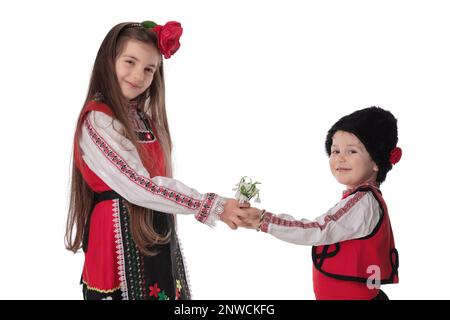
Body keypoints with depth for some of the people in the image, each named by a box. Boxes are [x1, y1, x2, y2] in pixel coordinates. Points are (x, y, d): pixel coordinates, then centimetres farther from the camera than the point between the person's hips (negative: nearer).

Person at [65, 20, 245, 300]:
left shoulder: (142, 115, 11)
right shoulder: (98, 120, -16)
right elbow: (138, 187, -21)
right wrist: (215, 207, -20)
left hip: (157, 234, 7)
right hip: (122, 235, -7)